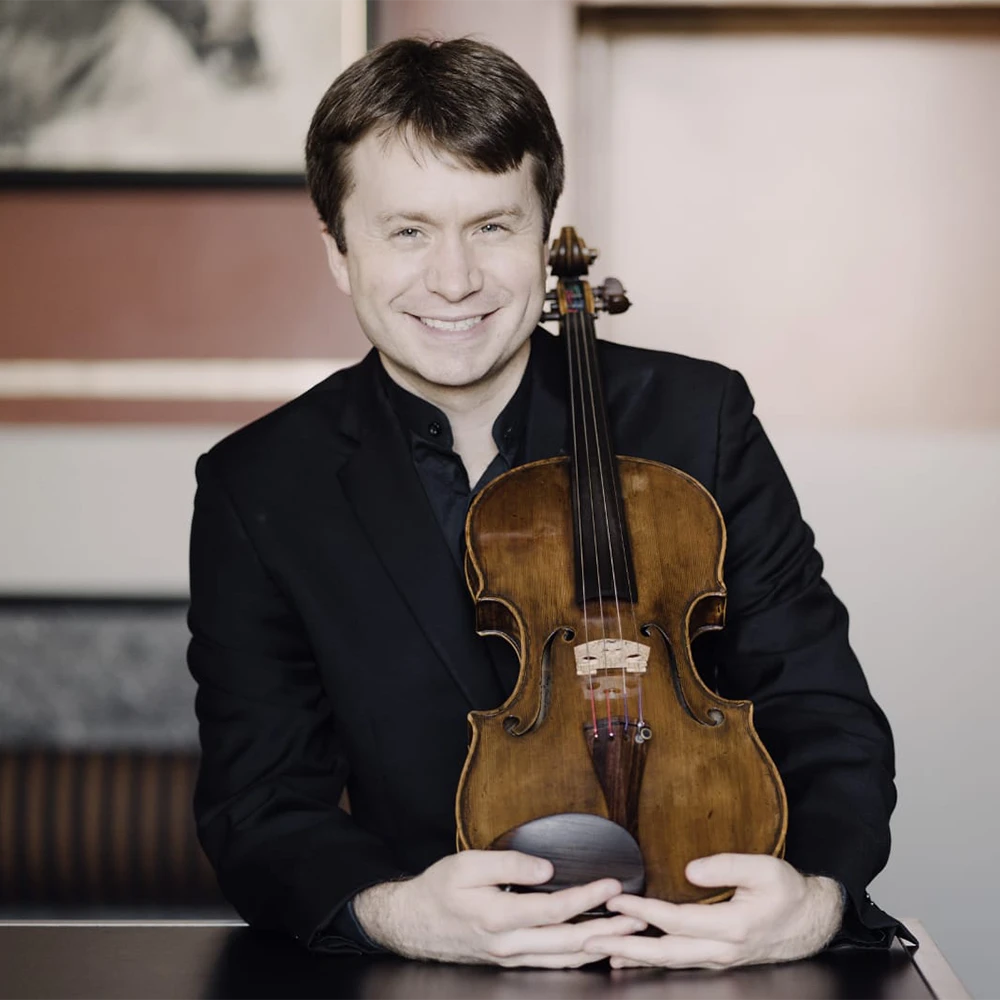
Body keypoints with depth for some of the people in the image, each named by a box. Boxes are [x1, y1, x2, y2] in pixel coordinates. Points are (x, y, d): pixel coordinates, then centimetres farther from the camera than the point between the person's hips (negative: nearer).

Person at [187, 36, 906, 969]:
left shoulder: (698, 418, 0)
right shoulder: (256, 493, 0)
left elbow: (821, 714, 0)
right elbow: (258, 805, -2)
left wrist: (814, 896, -20)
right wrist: (390, 911, -24)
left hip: (700, 948, 1)